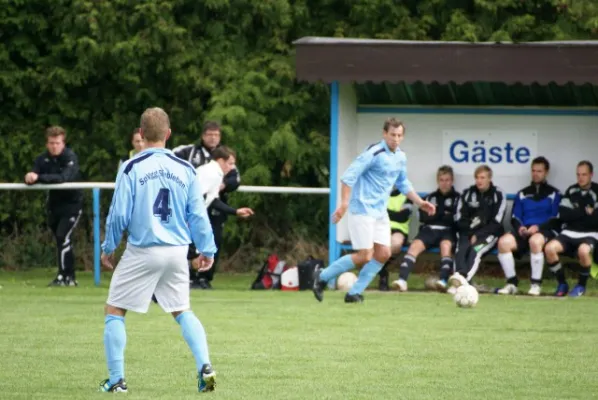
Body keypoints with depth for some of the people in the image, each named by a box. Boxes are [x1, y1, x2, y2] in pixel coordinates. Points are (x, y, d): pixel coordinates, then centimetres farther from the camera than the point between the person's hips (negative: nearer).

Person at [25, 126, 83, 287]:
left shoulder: (70, 157, -18)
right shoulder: (43, 159, -4)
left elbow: (64, 177, -35)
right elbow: (32, 177, -13)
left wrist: (39, 177, -43)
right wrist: (30, 178, -39)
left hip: (72, 202, -5)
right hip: (54, 203, 5)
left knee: (63, 237, -17)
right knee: (63, 242, 12)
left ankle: (62, 276, -14)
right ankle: (70, 277, 21)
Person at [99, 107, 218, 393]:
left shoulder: (132, 168, -7)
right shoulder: (185, 169, 3)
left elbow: (119, 214, -7)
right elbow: (198, 215, 4)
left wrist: (108, 248, 7)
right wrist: (207, 250, 15)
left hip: (141, 251, -4)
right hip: (177, 251, 4)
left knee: (114, 310, 9)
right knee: (182, 311, 18)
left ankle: (116, 379, 4)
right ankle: (205, 367, -1)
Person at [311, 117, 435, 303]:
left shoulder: (400, 157, 9)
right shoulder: (374, 153, -16)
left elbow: (403, 183, 25)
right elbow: (349, 176, -18)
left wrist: (420, 202, 18)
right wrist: (344, 203, -24)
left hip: (380, 212, 8)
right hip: (363, 210, -8)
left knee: (383, 254, 1)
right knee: (365, 256, -10)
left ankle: (354, 293, 10)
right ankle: (322, 276, 5)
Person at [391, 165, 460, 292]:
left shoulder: (457, 198, 12)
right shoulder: (431, 197, 22)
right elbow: (423, 217, 11)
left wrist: (435, 215, 2)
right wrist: (444, 214, 2)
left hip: (448, 231, -2)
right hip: (429, 230, 2)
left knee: (446, 245, -37)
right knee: (415, 245, -28)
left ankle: (443, 281, -50)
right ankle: (402, 279, -43)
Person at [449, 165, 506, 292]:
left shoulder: (498, 195, 2)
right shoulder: (468, 193, 11)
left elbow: (496, 223, -4)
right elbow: (459, 219, 9)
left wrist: (478, 235, -14)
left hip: (488, 234, -3)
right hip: (468, 232, 3)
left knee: (475, 250, -34)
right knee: (461, 250, -30)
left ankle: (464, 278, -56)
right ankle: (461, 281, -51)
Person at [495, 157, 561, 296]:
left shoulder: (553, 194, 12)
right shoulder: (522, 194, 23)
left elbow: (556, 219, 1)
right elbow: (514, 218, 16)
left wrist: (538, 227, -15)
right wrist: (520, 227, -8)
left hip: (545, 231, -4)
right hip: (524, 232, 4)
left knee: (535, 240, -41)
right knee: (504, 241, -29)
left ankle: (536, 284, -29)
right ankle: (512, 283, -20)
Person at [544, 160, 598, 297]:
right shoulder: (571, 191, 10)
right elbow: (563, 215, 1)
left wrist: (575, 215, -8)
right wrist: (585, 212, -8)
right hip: (569, 233, 4)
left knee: (583, 250, -39)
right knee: (549, 248, -26)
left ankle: (581, 285, -13)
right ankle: (562, 284, -6)